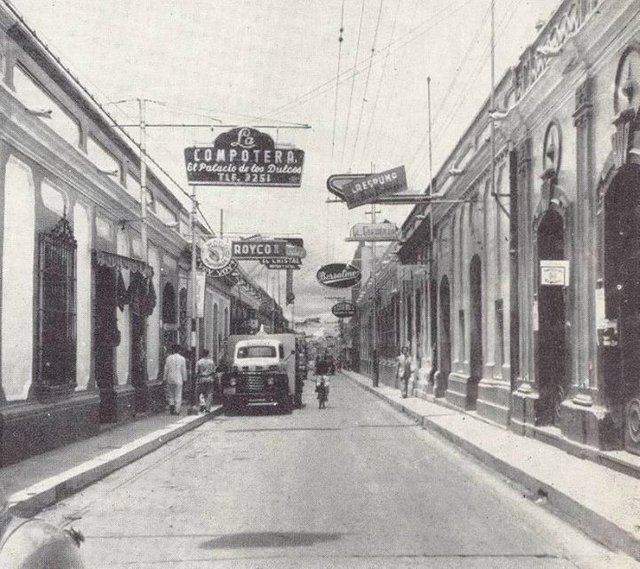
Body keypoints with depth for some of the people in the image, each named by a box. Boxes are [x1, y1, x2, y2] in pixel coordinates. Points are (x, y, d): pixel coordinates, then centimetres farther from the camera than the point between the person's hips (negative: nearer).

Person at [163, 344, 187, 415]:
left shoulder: (168, 358, -1)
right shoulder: (182, 358, -2)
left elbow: (166, 369, 1)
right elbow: (184, 370, 0)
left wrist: (165, 379, 8)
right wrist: (184, 379, 9)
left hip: (170, 379, 1)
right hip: (178, 380, -1)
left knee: (170, 394, 14)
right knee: (178, 395, 4)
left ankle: (171, 404, -9)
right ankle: (176, 410, 3)